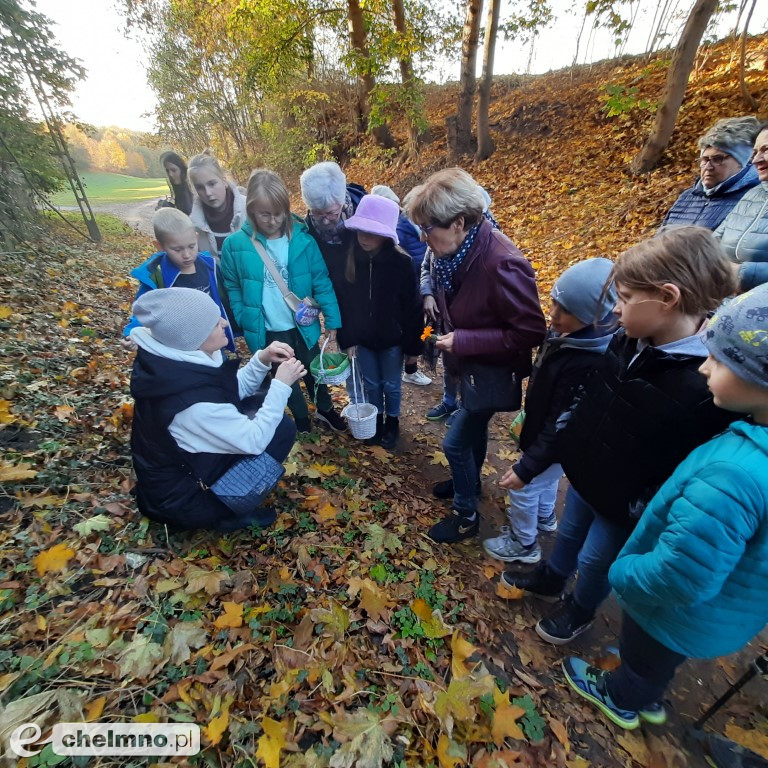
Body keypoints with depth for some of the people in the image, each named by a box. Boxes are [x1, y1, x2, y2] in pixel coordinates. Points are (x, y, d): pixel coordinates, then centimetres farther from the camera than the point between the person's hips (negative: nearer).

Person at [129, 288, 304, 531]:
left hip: (173, 466, 8)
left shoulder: (175, 359, -9)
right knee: (282, 428, -11)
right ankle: (227, 512, 4)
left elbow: (234, 390, 3)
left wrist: (262, 360, -12)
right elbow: (254, 441, -27)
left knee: (255, 407, 8)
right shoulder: (193, 400, -37)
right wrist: (281, 384, -22)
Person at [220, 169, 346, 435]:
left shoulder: (302, 239, -11)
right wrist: (244, 323, -5)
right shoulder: (235, 244, -12)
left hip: (302, 324, 0)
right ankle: (302, 420, 42)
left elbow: (321, 281, -9)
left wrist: (332, 318, -10)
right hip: (266, 330, 0)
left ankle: (326, 410, 46)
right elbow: (232, 288, -1)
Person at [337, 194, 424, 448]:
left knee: (391, 385, 15)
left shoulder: (400, 263, -17)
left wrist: (413, 346, -10)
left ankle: (392, 423, 40)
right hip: (363, 338, 2)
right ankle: (376, 421, 41)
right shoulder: (350, 261, -9)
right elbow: (343, 303, -3)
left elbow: (412, 308, -13)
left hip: (392, 339, -2)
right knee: (371, 384, 18)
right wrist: (347, 339, -3)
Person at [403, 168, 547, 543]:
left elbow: (532, 332, -26)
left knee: (455, 442, 3)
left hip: (493, 371, -8)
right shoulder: (457, 250, -8)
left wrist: (463, 341, -27)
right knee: (474, 426, 26)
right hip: (471, 364, 8)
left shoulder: (501, 264, -32)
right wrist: (451, 334, -4)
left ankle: (466, 515, 28)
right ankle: (469, 482, 53)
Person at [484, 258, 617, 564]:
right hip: (542, 429, 9)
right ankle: (544, 517, 60)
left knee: (523, 489, 12)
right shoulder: (566, 334, -10)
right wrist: (527, 418, 19)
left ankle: (524, 544, 40)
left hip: (556, 444, -9)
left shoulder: (587, 364, -37)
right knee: (546, 479, 31)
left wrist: (526, 468, -25)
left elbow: (561, 426, -31)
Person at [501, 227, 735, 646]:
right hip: (584, 472, 6)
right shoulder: (627, 341, -10)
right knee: (568, 532, 30)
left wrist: (644, 519, -18)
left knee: (595, 561, 21)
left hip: (622, 503, -6)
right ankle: (549, 579, 58)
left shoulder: (706, 387, -33)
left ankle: (579, 611, 53)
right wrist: (565, 437, 9)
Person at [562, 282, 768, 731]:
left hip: (682, 614, -6)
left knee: (645, 657, 27)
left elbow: (678, 579, -36)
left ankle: (622, 699, 58)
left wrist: (622, 571, -18)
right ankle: (649, 696, 64)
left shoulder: (732, 476, -44)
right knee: (662, 655, 35)